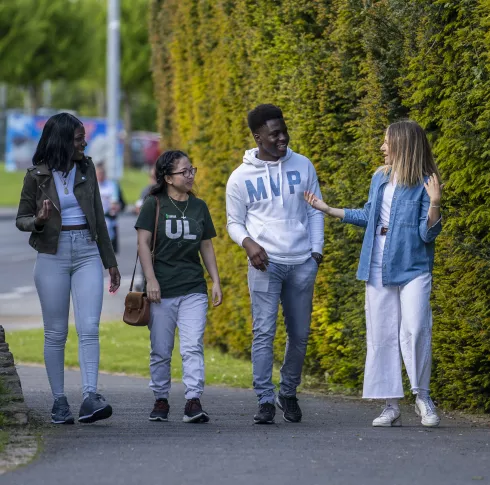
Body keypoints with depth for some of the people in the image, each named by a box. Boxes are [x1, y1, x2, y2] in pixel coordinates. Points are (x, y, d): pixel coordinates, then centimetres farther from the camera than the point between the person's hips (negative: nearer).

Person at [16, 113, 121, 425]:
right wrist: (38, 221, -19)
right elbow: (22, 219, 6)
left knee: (89, 328, -11)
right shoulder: (37, 176, -1)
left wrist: (111, 261, 16)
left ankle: (91, 398, -19)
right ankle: (59, 401, 8)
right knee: (56, 333, 1)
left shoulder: (86, 169, 9)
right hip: (53, 256, -2)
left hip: (87, 253, 2)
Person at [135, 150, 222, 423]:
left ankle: (194, 402, -14)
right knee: (161, 351, 4)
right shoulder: (154, 204, 0)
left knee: (193, 347, -10)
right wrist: (150, 279, -12)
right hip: (162, 289, -2)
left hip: (194, 290, 2)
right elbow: (143, 243, -3)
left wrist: (216, 282, 10)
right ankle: (161, 400, 16)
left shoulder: (199, 207, 11)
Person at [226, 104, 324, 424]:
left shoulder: (302, 166, 5)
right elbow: (234, 222, 8)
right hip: (265, 263, -2)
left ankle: (289, 394, 25)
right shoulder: (241, 178, 0)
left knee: (300, 334, 8)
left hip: (302, 263, 2)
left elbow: (315, 211, 12)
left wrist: (317, 250, 2)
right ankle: (266, 401, -9)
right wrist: (247, 242, -13)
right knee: (264, 332, -11)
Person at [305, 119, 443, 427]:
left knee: (415, 330, -18)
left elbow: (428, 234, -11)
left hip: (413, 269, -6)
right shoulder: (380, 179, 11)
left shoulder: (424, 184, -7)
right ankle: (392, 407, 6)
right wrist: (328, 210, 28)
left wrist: (434, 204, -27)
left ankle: (423, 397, -1)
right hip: (379, 269, 6)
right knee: (381, 336, 3)